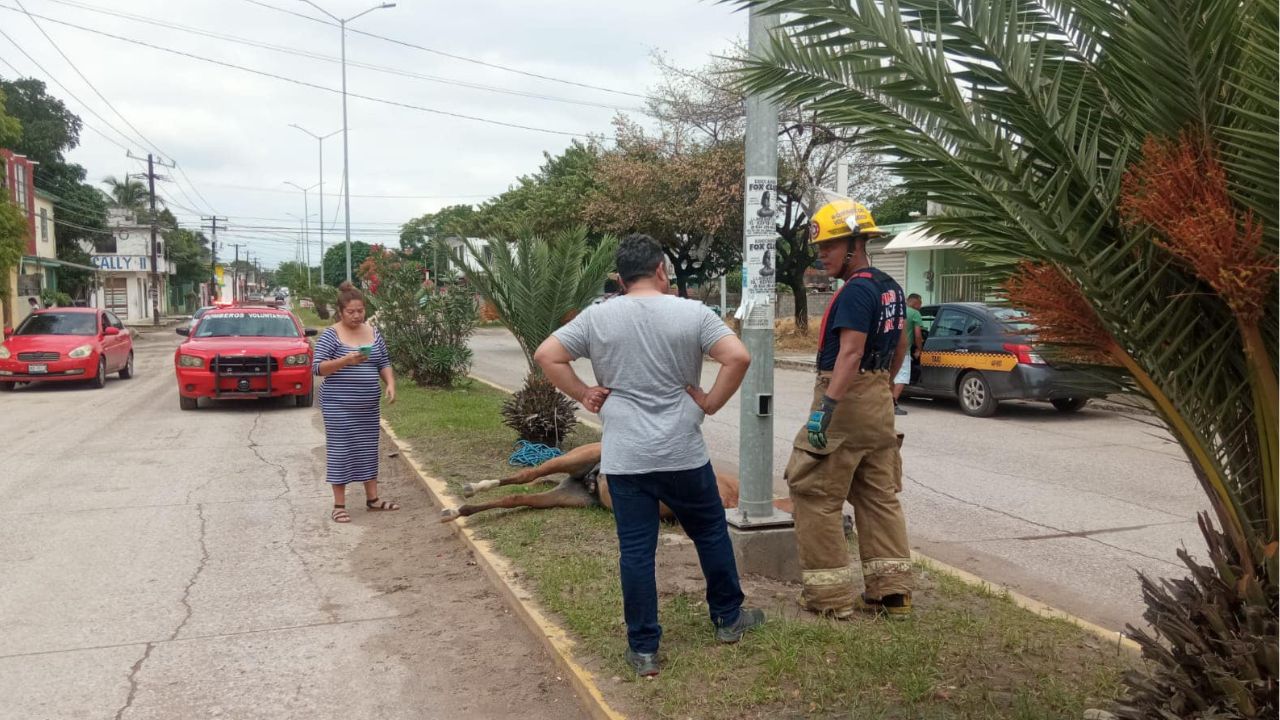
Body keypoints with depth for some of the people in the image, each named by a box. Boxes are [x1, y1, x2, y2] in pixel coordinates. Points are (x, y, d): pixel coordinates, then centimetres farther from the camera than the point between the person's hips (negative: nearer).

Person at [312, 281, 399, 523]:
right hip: (339, 406, -5)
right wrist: (345, 361, -27)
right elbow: (317, 367, -13)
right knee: (340, 452, -1)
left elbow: (384, 363, 13)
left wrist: (390, 384, -5)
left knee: (369, 451, 12)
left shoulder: (373, 333, 8)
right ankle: (339, 505, 7)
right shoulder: (331, 335, -8)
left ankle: (373, 499, 23)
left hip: (368, 407, 6)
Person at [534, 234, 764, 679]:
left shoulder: (597, 317, 0)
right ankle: (729, 618, 33)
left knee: (635, 550, 7)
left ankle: (643, 649, 13)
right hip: (683, 453, 0)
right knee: (711, 533, 19)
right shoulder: (692, 313, -4)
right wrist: (711, 403, -4)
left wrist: (584, 395, 5)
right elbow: (738, 358, -14)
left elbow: (546, 356, 0)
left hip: (623, 458, 1)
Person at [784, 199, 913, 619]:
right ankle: (892, 590, 17)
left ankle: (830, 595, 6)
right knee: (879, 496, 14)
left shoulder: (856, 291, -16)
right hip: (879, 402, 10)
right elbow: (900, 347, 23)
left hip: (847, 398, -10)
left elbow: (850, 353, -27)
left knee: (817, 497, 0)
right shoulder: (890, 288, 13)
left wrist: (826, 406, -32)